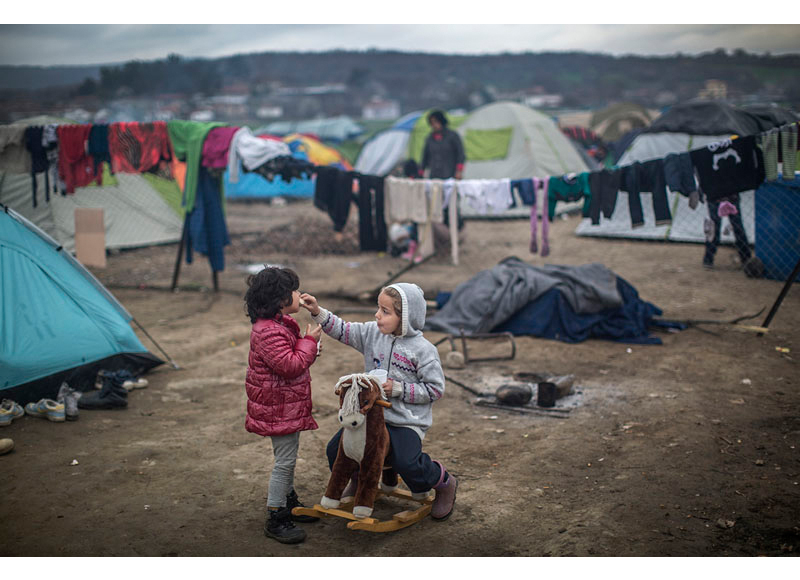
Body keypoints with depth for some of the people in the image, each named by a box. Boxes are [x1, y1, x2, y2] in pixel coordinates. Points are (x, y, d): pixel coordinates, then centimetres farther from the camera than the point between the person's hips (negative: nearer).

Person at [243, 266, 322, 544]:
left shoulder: (278, 324, 9)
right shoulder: (269, 332, -25)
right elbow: (290, 365, -29)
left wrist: (308, 345, 5)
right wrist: (310, 341, -17)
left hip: (286, 404, 11)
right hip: (279, 408, -11)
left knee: (287, 458, 22)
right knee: (285, 460, -5)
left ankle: (289, 503, 37)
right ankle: (275, 519, 4)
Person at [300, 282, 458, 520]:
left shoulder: (423, 350, -14)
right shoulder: (372, 333, 1)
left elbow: (435, 389, -12)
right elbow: (343, 330, 3)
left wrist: (398, 389, -19)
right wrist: (318, 312, -11)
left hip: (407, 422, -6)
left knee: (406, 463, -26)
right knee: (336, 449, 1)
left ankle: (444, 484, 7)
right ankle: (358, 478, 35)